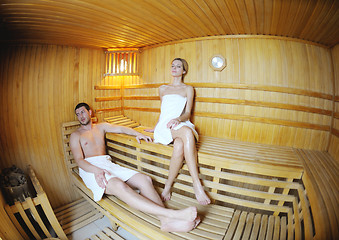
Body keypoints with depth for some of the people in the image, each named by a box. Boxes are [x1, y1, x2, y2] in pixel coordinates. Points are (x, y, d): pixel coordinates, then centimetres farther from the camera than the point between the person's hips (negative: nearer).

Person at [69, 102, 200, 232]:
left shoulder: (101, 126, 25)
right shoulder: (75, 135, 11)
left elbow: (121, 129, 20)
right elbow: (79, 160, -2)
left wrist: (137, 134, 0)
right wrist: (96, 170, -22)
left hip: (108, 164, 5)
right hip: (90, 168, -5)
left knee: (145, 179, -20)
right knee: (118, 185, -38)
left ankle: (166, 221, -31)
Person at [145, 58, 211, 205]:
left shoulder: (188, 89, 16)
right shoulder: (163, 89, 24)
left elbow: (187, 113, 6)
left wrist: (178, 119, -16)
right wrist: (157, 127, 28)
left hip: (181, 125, 1)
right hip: (164, 126, 0)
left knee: (180, 146, -38)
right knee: (187, 132, -37)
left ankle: (168, 186, -22)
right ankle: (197, 183, -35)